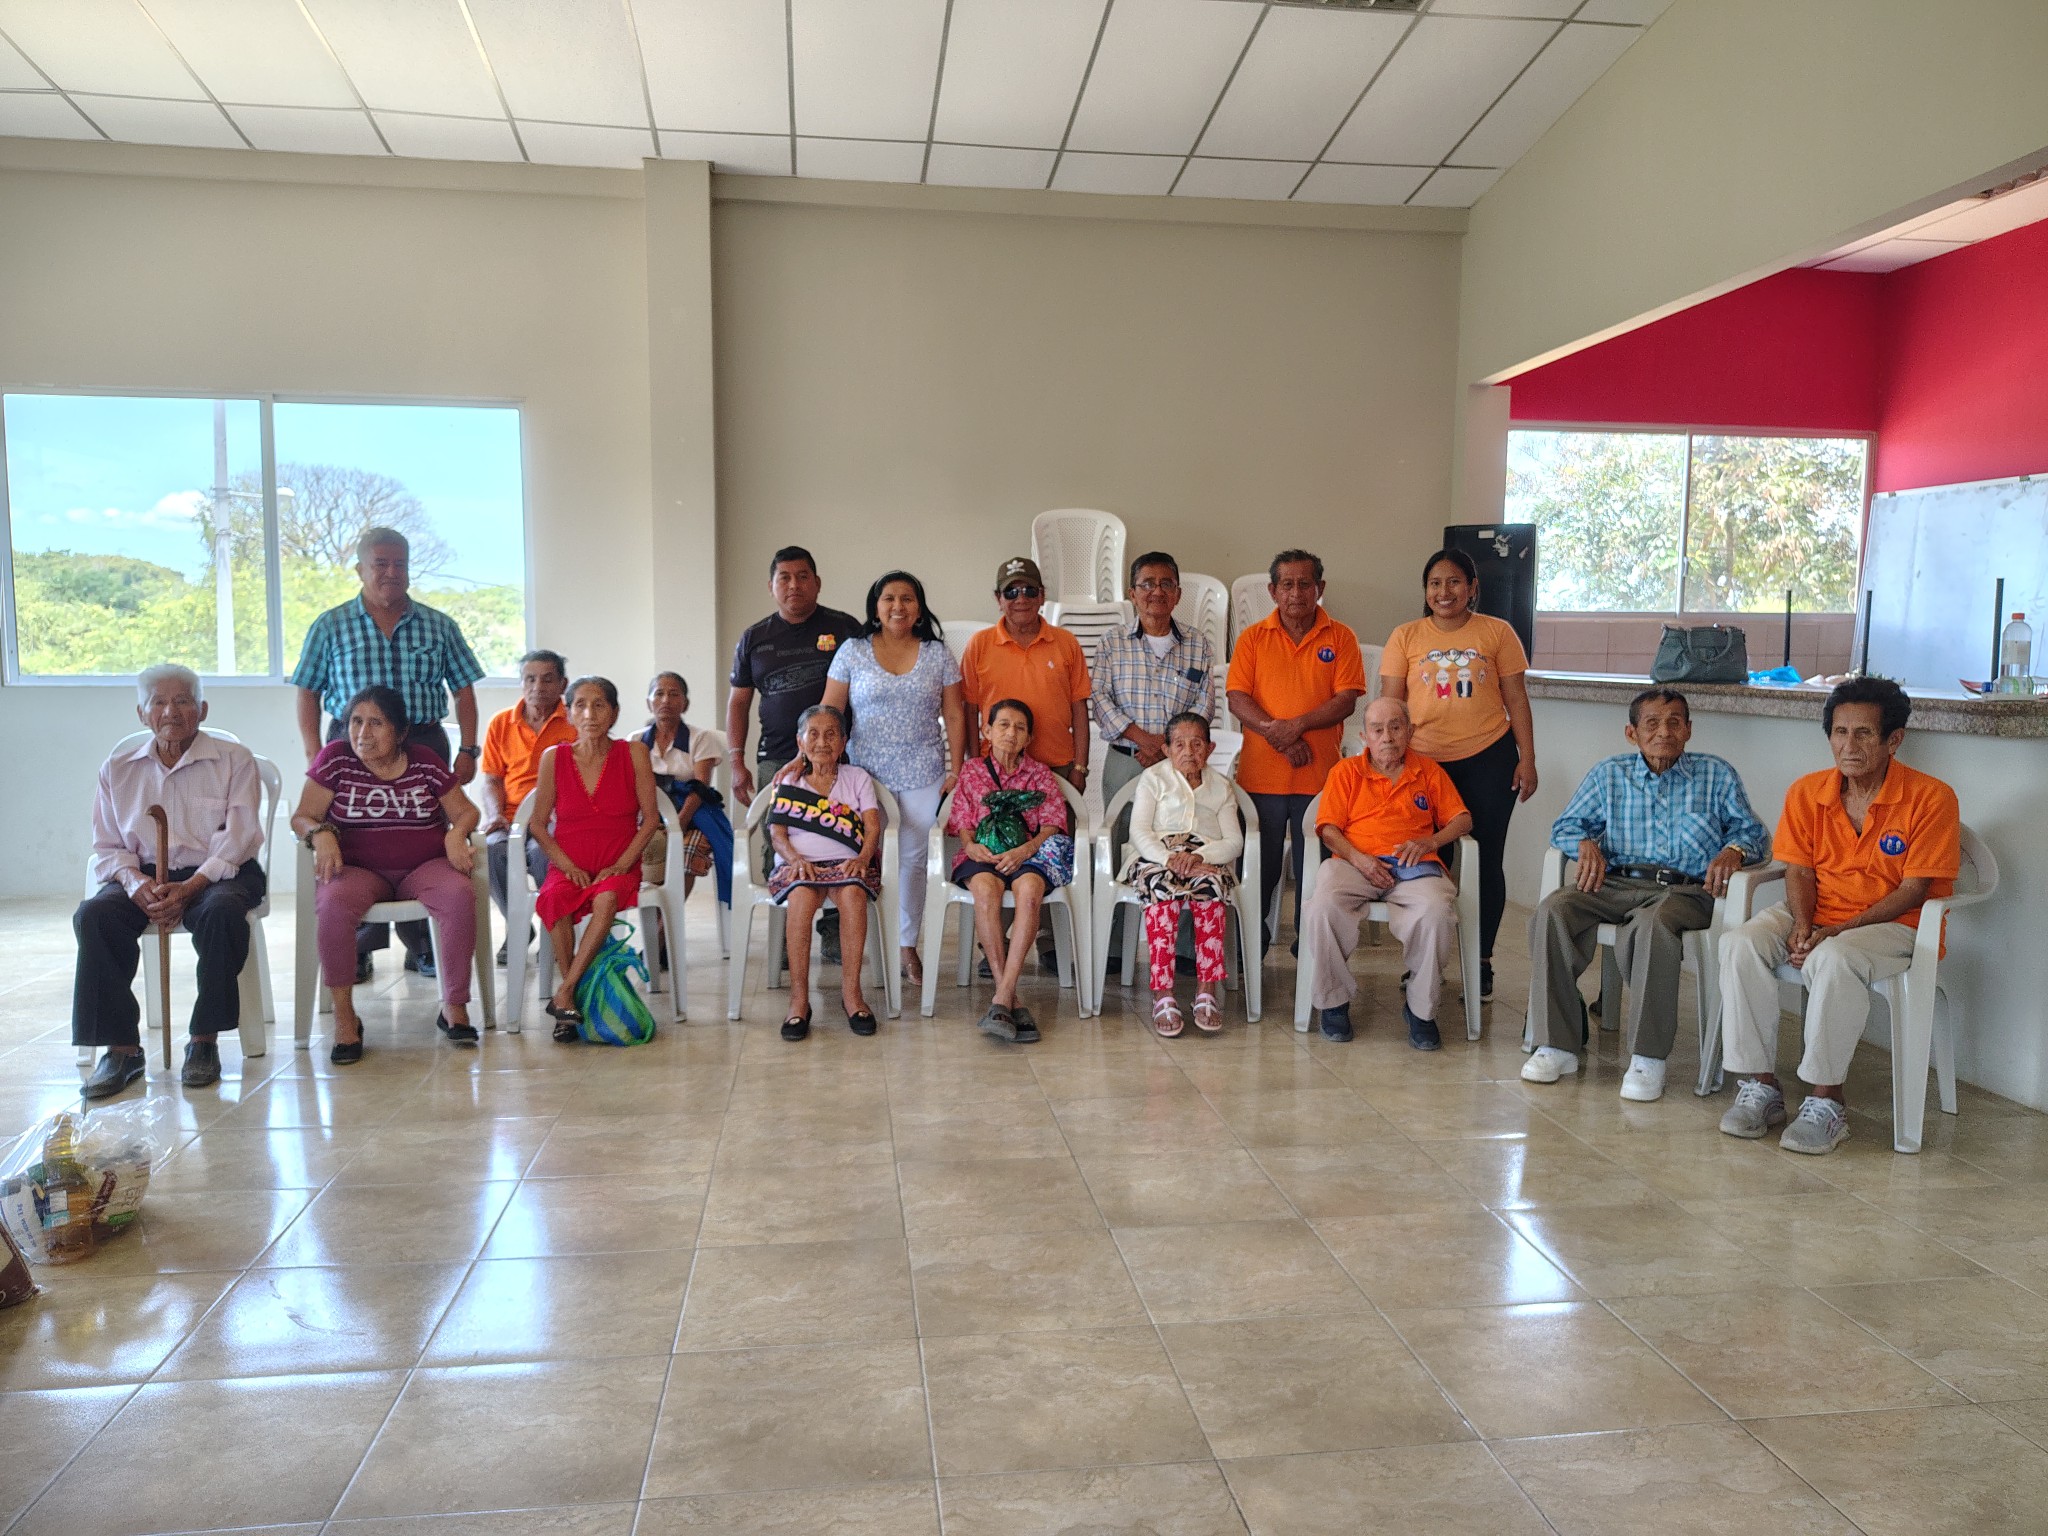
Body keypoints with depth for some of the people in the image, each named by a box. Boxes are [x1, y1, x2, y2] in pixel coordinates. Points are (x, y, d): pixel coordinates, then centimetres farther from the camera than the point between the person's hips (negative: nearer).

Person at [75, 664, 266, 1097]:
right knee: (93, 914, -28)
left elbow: (239, 837, -6)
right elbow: (107, 847, 10)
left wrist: (189, 888, -21)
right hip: (144, 876, 3)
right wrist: (136, 884, -14)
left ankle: (204, 1040, -24)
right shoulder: (117, 769, 15)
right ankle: (121, 1046, -22)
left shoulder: (234, 760, 4)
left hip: (215, 873, -3)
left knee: (223, 910, -37)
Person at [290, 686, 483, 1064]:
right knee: (332, 904, -35)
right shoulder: (335, 759, 2)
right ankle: (344, 1017, -20)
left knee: (460, 895, -32)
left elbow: (466, 811, 10)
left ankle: (454, 1006, -18)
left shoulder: (426, 764, 6)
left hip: (424, 866, 1)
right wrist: (320, 833, -21)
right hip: (359, 870, -1)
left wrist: (457, 834, -12)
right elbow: (302, 817, 2)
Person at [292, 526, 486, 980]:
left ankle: (422, 944, 12)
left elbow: (463, 689, 9)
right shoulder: (331, 627, 5)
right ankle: (358, 947, 11)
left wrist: (468, 750, 0)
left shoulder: (438, 627, 8)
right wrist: (314, 756, -3)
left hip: (424, 745, 1)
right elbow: (308, 693, 6)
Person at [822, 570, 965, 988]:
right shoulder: (853, 652, 4)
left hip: (923, 776, 1)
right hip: (866, 775, -1)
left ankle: (908, 945, 14)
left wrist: (956, 769, 0)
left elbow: (954, 716, 6)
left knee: (914, 860, 3)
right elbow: (828, 713, 2)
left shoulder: (938, 654, 6)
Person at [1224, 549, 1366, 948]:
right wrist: (1276, 735, -16)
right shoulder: (1252, 638, 5)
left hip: (1320, 773, 0)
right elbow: (1237, 699, -3)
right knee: (1259, 863, 8)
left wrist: (1297, 725, -17)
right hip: (1261, 772, 1)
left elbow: (1346, 700, -5)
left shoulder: (1340, 638, 4)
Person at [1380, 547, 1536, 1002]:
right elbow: (1390, 706, 3)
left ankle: (1481, 961, 17)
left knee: (1486, 861, 4)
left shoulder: (1498, 632, 3)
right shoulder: (1406, 637, 4)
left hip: (1487, 759, 0)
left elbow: (1516, 700, 4)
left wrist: (1527, 759, -1)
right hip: (1424, 761, 1)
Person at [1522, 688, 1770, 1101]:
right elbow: (1565, 826, 19)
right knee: (1552, 911, -29)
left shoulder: (1717, 776, 15)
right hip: (1615, 882, 3)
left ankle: (1648, 1057, -29)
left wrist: (1734, 850, -9)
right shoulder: (1608, 775, 18)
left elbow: (1753, 831, 15)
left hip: (1683, 890, -2)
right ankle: (1557, 1045, -24)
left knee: (1653, 926, -40)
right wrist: (1586, 844, -4)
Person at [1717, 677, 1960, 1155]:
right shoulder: (1807, 792, 2)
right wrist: (1801, 925, -16)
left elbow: (1914, 890, -13)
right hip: (1816, 916, 5)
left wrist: (1838, 931, -22)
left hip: (1893, 924, -4)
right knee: (1739, 944, -24)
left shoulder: (1931, 798, -11)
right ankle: (1760, 1086, -17)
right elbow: (1799, 871, 4)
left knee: (1833, 959, -37)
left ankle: (1825, 1102, -23)